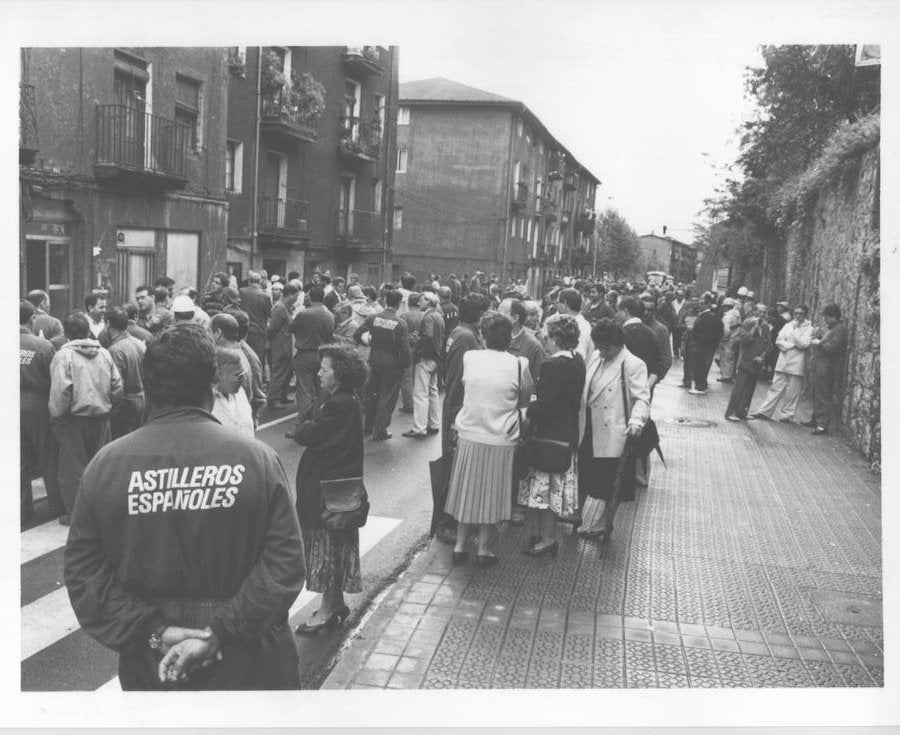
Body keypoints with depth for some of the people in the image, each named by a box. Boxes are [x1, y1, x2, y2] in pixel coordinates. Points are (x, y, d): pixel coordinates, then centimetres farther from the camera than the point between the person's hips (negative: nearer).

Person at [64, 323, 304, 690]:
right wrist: (220, 633, -16)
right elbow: (286, 565, -17)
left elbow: (83, 574, -8)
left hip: (148, 666, 2)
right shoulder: (258, 459, -13)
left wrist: (153, 631, -11)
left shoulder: (105, 465, -8)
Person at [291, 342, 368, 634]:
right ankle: (336, 604, 30)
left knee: (328, 544, 2)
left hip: (329, 485, -10)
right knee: (334, 544, 17)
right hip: (327, 481, 10)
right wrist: (307, 430, -8)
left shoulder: (341, 404, -23)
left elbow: (307, 435, -21)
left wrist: (302, 429, -2)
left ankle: (328, 608, 15)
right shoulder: (342, 400, 9)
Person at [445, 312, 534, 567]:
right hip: (500, 440, -2)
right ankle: (483, 549, 19)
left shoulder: (469, 357, -6)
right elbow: (525, 400, 2)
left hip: (469, 435, 2)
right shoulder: (518, 365, -11)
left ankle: (459, 546, 21)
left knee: (467, 491, 15)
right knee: (491, 494, 12)